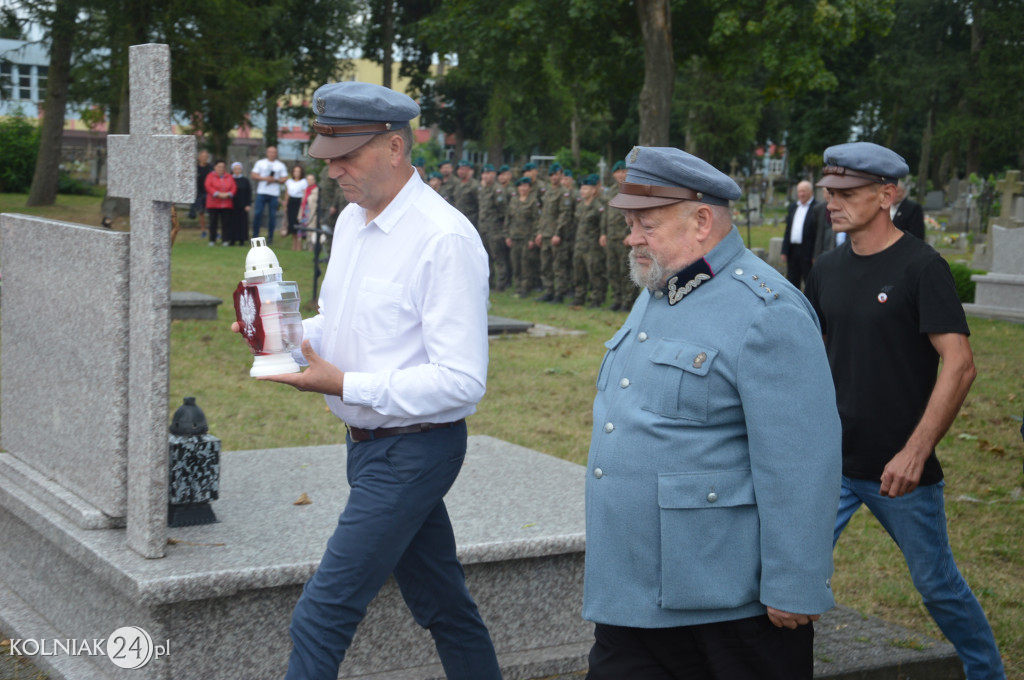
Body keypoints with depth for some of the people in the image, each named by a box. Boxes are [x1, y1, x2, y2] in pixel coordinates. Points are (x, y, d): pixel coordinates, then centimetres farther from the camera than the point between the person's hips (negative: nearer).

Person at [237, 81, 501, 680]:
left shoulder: (445, 238, -19)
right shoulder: (352, 221, 9)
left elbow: (462, 381, -22)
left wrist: (344, 384, -23)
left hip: (413, 450, -9)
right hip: (371, 445, 9)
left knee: (322, 617, -9)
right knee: (443, 605, 19)